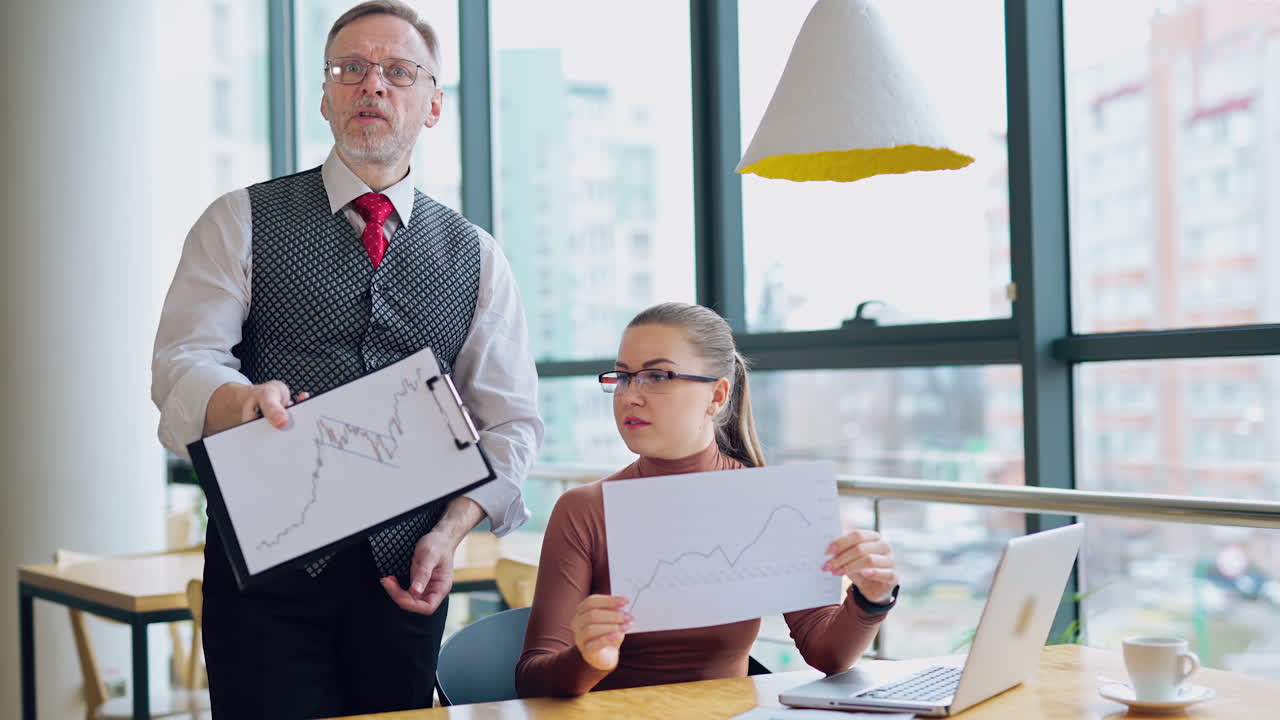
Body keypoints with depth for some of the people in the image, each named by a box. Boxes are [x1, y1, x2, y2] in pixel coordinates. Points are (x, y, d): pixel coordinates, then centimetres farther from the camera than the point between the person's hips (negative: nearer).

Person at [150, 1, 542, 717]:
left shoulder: (475, 255, 10)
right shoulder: (241, 223, 5)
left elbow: (511, 418, 6)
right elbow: (182, 363, -6)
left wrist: (451, 530, -11)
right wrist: (242, 399, -30)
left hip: (403, 575, 2)